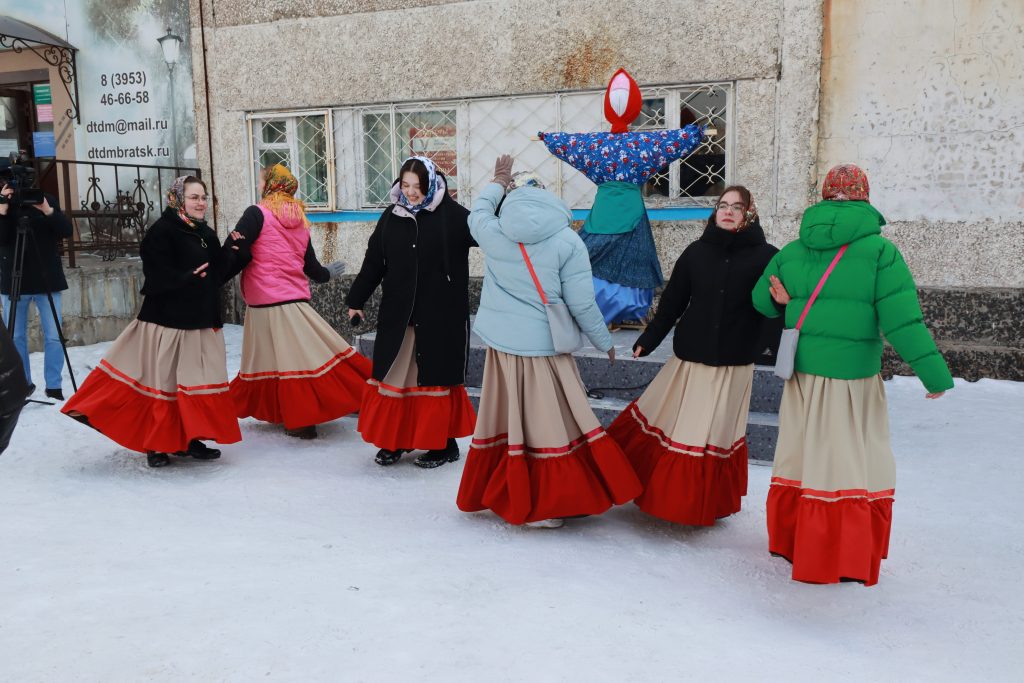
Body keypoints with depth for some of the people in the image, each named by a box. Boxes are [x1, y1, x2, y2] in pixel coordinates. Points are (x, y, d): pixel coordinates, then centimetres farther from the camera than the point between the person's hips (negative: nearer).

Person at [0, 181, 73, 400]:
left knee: (53, 336, -1)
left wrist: (48, 212, -21)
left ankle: (54, 386, 6)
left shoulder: (48, 200, 4)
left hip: (47, 279, 0)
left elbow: (67, 231, -7)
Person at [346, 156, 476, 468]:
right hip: (397, 314, 4)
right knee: (393, 375, 7)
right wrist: (356, 300, 13)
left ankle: (444, 444, 19)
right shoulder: (390, 217, 6)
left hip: (441, 315, -3)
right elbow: (373, 263, 11)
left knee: (437, 376, 6)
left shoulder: (452, 215, -6)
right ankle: (394, 439, 21)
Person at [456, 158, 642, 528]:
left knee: (508, 420, 15)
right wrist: (605, 342, 6)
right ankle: (546, 506, 11)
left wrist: (497, 183, 38)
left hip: (501, 344, 4)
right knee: (548, 423, 5)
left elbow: (478, 212, 24)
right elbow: (582, 304, -7)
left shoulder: (494, 234, -1)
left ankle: (501, 494, 28)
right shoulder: (567, 240, -8)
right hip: (543, 346, -3)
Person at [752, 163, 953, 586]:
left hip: (803, 377, 5)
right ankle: (846, 563, 14)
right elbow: (902, 321, -14)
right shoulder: (880, 251, -9)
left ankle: (792, 542, 28)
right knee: (855, 469, 6)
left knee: (802, 458, 16)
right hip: (854, 381, -4)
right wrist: (935, 374, -10)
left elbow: (762, 300, 15)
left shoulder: (792, 252, 4)